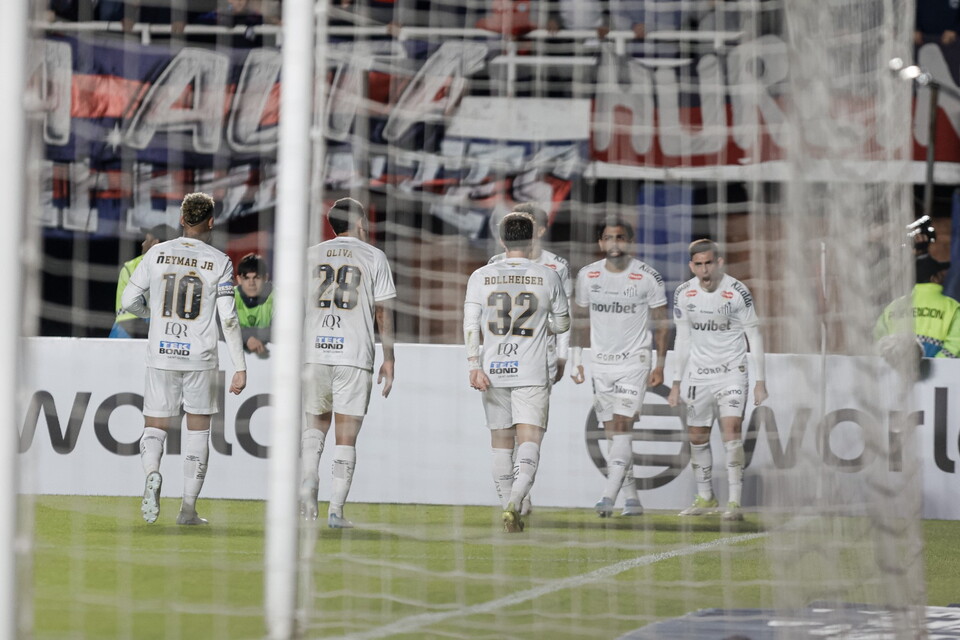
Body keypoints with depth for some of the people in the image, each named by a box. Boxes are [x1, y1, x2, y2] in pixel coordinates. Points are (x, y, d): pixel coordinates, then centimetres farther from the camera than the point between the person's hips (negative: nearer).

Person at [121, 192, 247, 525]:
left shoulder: (157, 253, 0)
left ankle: (152, 473, -24)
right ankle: (188, 508, 9)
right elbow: (229, 319, -7)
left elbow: (128, 301, 4)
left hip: (161, 354, 1)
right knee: (198, 428, 12)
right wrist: (240, 368, -3)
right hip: (200, 357, -1)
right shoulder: (219, 262, -4)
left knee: (155, 426, 9)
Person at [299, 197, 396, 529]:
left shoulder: (312, 256, 9)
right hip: (355, 355, -2)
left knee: (317, 421, 20)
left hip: (314, 352, 2)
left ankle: (309, 478, -3)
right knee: (346, 435, 1)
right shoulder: (373, 257, 3)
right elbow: (384, 312, 0)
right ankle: (336, 510, -3)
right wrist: (388, 361, 5)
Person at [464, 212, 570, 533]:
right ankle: (514, 504, -27)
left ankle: (508, 509, 18)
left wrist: (474, 367, -8)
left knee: (501, 440, 14)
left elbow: (471, 324, -5)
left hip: (492, 372, 2)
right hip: (532, 374, -2)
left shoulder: (481, 277, 2)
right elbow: (562, 323, 9)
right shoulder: (547, 277, 0)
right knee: (529, 443, -7)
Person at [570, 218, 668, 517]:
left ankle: (608, 496, -22)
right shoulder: (587, 276, 4)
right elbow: (581, 321, 15)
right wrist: (576, 359, 12)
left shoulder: (648, 277, -6)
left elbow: (661, 323, 0)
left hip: (634, 362, -4)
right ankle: (631, 497, 11)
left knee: (622, 427, -15)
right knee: (612, 433, 4)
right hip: (601, 364, 4)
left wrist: (660, 366, -3)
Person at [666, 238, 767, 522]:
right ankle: (705, 498, 24)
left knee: (731, 430, -18)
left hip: (731, 371, -4)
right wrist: (676, 383, 9)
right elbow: (682, 339, 9)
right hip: (697, 372, 4)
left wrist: (760, 382, -7)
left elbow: (754, 337, -5)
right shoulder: (683, 294, -1)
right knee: (697, 437, 8)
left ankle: (734, 502, -19)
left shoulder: (737, 292, -12)